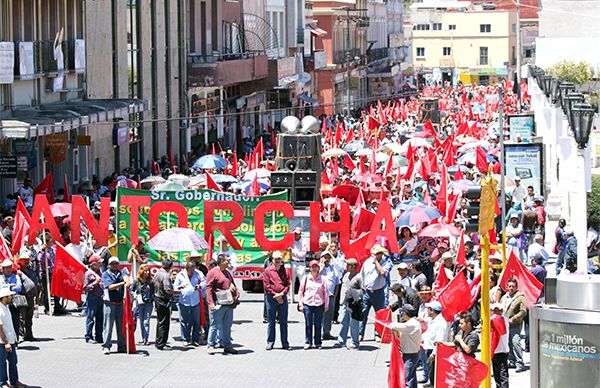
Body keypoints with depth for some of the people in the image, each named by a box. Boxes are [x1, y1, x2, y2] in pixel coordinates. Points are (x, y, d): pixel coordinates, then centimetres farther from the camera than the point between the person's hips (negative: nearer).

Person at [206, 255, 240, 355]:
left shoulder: (227, 272, 17)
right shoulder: (212, 272, -7)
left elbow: (233, 285, 25)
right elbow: (209, 288, -11)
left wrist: (237, 294, 7)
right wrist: (211, 303, -18)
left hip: (229, 304, 7)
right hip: (218, 304, -7)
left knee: (227, 326, 10)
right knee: (215, 326, -1)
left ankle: (227, 346, 16)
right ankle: (211, 346, 7)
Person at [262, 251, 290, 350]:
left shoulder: (284, 271, 9)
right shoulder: (268, 271, 0)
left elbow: (288, 284, 6)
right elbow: (266, 285, -5)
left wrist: (282, 293, -10)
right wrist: (275, 295, -11)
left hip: (283, 298, 2)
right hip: (271, 298, -2)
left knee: (283, 322, 6)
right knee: (271, 322, 2)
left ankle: (285, 343, 10)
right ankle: (270, 343, 6)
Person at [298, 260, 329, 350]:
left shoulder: (322, 279, 5)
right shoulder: (306, 278, 6)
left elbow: (325, 293, 8)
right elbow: (301, 292, 10)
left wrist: (326, 305, 5)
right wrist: (300, 304, 4)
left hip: (319, 304, 0)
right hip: (308, 304, 0)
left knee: (318, 325, 4)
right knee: (308, 324, 1)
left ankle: (318, 343, 12)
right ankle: (308, 343, 7)